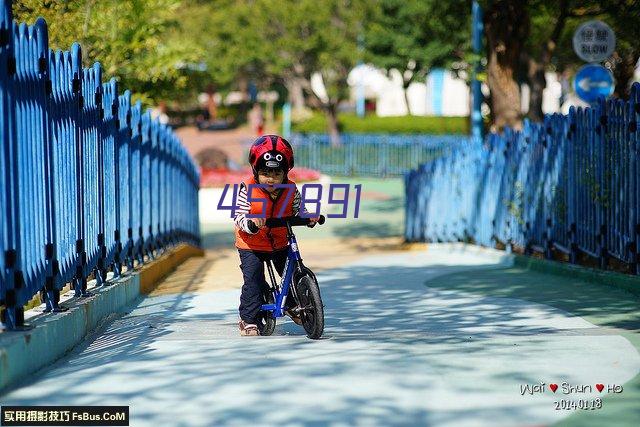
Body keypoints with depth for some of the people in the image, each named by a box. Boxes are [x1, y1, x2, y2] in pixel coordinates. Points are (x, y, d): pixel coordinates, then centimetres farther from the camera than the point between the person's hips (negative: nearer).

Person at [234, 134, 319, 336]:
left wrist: (308, 217, -19)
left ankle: (292, 306, 35)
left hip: (280, 243, 4)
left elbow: (297, 210, 2)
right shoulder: (248, 190, -20)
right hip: (251, 245, -4)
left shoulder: (291, 190, -10)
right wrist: (251, 223, -43)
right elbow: (239, 217, -22)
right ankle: (248, 320, -1)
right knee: (253, 280, -12)